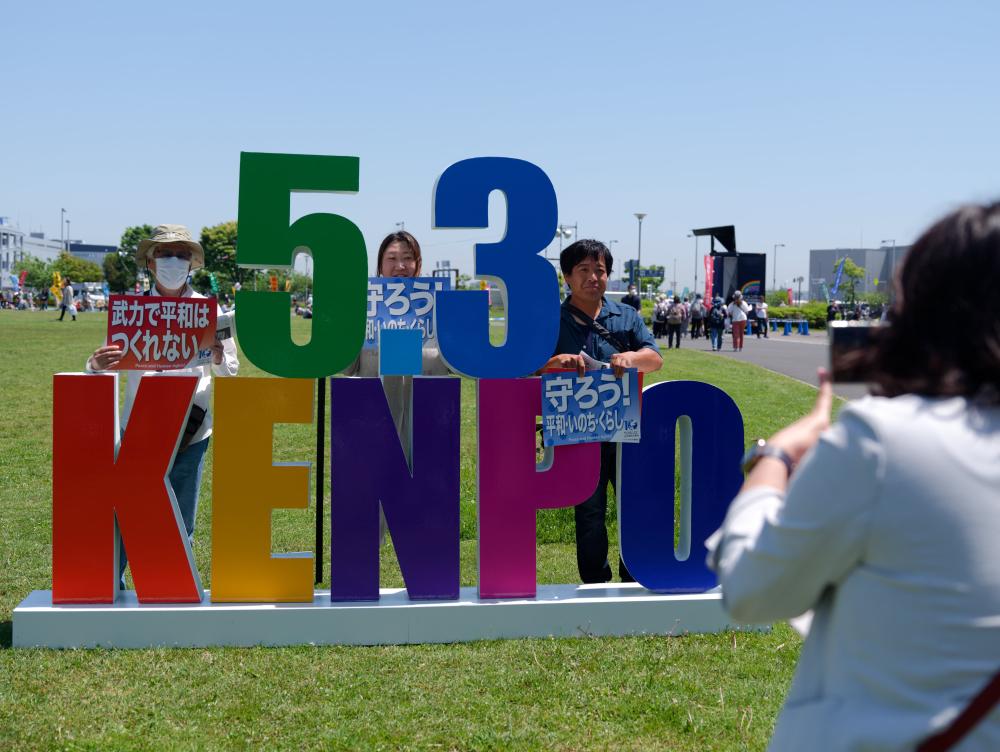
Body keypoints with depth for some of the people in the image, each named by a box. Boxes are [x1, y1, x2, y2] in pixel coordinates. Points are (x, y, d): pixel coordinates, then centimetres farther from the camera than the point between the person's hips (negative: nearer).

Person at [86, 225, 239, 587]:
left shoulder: (208, 309, 5)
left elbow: (231, 370, 8)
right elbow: (109, 364, 0)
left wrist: (218, 358, -16)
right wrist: (96, 364, -24)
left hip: (191, 431, 1)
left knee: (181, 526, 9)